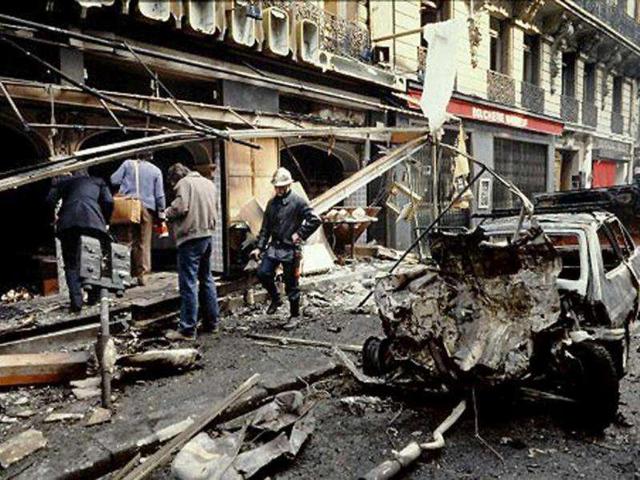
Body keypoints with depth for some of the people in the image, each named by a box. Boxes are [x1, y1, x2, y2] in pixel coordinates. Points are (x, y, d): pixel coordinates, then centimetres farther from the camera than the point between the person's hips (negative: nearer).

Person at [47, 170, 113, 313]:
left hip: (68, 221, 0)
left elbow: (50, 200, 14)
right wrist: (104, 222, 22)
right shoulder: (98, 181, 28)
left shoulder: (63, 181, 29)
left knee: (71, 263, 7)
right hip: (92, 219, 0)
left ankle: (76, 301, -4)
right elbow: (109, 202, 11)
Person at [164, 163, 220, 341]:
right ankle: (211, 322, 23)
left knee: (188, 283, -6)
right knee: (206, 279, 17)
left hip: (191, 236, -8)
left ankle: (187, 329, -4)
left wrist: (168, 213, 1)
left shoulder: (184, 183, -6)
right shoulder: (208, 183, 17)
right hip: (208, 234, 8)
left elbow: (180, 207, -17)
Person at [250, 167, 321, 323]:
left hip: (290, 249, -5)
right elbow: (265, 228, 14)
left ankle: (294, 315, 19)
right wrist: (259, 248, 8)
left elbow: (315, 220, -12)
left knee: (291, 284, 3)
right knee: (262, 272, -10)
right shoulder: (272, 203, 11)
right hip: (274, 246, 5)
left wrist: (300, 234, -12)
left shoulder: (298, 201, -7)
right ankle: (275, 299, 17)